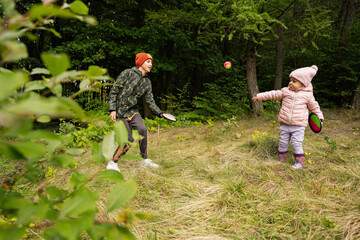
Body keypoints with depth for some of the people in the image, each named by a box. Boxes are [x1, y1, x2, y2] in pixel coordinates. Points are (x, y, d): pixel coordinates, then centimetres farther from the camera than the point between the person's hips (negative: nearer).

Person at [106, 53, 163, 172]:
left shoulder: (147, 82, 8)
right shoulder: (127, 73, -9)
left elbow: (150, 101, 7)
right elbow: (113, 91, -9)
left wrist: (160, 113, -8)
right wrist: (112, 109, -17)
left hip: (133, 111, 5)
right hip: (120, 112, -5)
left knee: (143, 130, -19)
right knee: (128, 140, -11)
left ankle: (145, 159, -2)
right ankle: (112, 163, 9)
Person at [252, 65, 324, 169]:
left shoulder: (307, 95, -2)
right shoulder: (285, 91, 3)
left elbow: (314, 107, 10)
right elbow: (273, 94, 9)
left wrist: (319, 118, 5)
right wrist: (259, 96, 11)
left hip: (298, 125, -3)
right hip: (284, 124, 3)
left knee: (297, 143, -9)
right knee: (283, 142, 11)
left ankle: (299, 162, 3)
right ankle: (281, 158, 29)